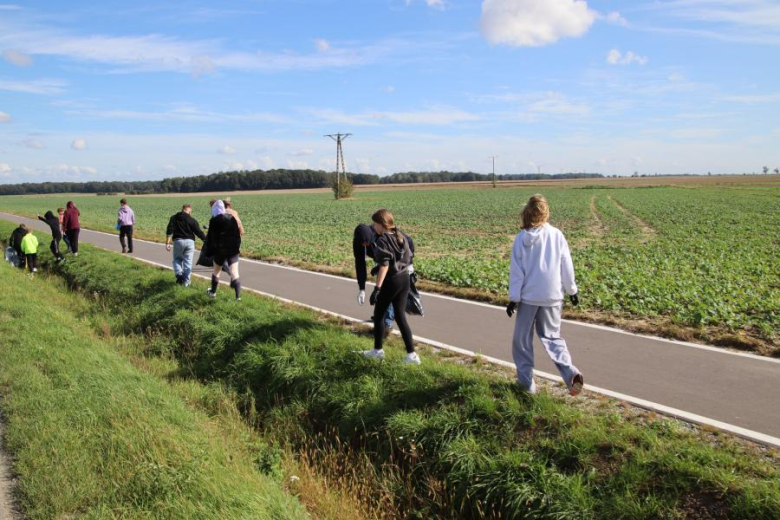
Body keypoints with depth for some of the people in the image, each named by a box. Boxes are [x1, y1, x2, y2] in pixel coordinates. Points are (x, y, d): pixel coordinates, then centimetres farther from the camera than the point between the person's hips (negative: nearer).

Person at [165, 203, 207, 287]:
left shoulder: (174, 218, 5)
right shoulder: (192, 220, 0)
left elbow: (169, 231, -2)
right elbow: (199, 232, -2)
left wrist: (167, 243, -1)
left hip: (178, 241, 1)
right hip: (189, 241, -1)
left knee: (177, 259, 18)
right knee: (188, 262, 5)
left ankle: (179, 274, -4)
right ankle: (186, 281, 6)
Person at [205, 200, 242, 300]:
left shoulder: (213, 221, -6)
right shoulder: (231, 218, 3)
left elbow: (211, 238, -5)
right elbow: (237, 234, 6)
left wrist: (210, 251, 1)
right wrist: (238, 247, 13)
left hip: (219, 250, -1)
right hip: (233, 249, 1)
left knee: (216, 271, 20)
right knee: (234, 272, -7)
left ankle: (213, 292, 35)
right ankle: (238, 295, -20)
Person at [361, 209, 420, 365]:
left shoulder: (382, 240, -16)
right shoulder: (401, 236, 7)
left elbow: (384, 265, -23)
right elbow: (408, 258, 12)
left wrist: (377, 288, -25)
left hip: (391, 281, -7)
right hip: (404, 279, 7)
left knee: (378, 315, 12)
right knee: (400, 316, 10)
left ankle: (378, 350, 23)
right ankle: (411, 354, 6)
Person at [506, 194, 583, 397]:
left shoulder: (522, 238, -6)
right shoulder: (556, 235, -3)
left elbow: (516, 270, -5)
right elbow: (567, 265, 4)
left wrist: (514, 298, 0)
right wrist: (571, 290, 16)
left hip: (528, 296, -2)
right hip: (552, 296, 2)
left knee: (522, 339, 13)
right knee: (552, 337, 13)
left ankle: (527, 381, 15)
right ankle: (570, 372, -7)